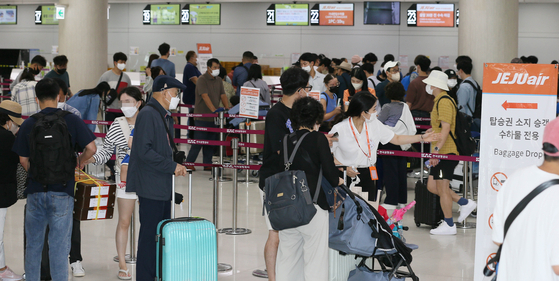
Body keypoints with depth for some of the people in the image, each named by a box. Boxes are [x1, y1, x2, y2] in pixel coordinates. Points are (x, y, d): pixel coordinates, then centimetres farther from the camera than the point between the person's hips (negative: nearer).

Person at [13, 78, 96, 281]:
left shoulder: (29, 124, 1)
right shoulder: (71, 121, -3)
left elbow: (23, 160, 5)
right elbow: (91, 148, -8)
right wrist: (80, 162, 11)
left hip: (36, 190, 2)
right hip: (62, 191, -2)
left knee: (33, 244, 14)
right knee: (59, 244, 3)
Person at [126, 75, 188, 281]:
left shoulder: (163, 116, 18)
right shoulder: (147, 115, -14)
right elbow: (144, 151, -22)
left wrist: (174, 167, 11)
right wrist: (172, 166, -18)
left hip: (162, 187, 10)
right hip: (151, 188, -10)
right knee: (150, 235, -6)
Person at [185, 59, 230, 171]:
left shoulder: (218, 80, 12)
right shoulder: (202, 80, -12)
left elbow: (223, 95, 9)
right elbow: (205, 96, -22)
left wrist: (227, 109, -7)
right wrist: (214, 110, -32)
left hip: (214, 117, 7)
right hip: (202, 116, -7)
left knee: (211, 142, 8)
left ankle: (207, 164, 15)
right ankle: (189, 163, 7)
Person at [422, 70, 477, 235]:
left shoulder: (444, 101, -14)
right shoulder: (439, 101, 19)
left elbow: (446, 127, -22)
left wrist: (436, 149, -27)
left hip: (446, 152, -10)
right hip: (441, 153, 10)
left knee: (442, 188, -4)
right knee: (432, 186, 10)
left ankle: (449, 225, 3)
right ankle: (465, 203, 17)